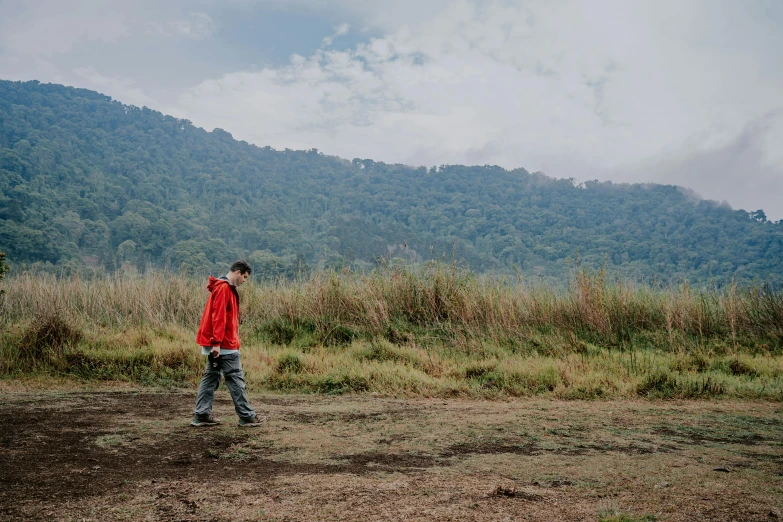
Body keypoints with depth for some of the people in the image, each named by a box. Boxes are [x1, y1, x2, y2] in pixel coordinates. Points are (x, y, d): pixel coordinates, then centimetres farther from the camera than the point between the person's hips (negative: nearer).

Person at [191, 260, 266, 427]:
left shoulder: (226, 288, 18)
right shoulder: (224, 288, -14)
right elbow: (218, 317, -21)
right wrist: (216, 343, -25)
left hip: (218, 344, 10)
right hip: (224, 344, -10)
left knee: (211, 377, 11)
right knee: (236, 379, -5)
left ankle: (201, 415, 13)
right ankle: (247, 417, 1)